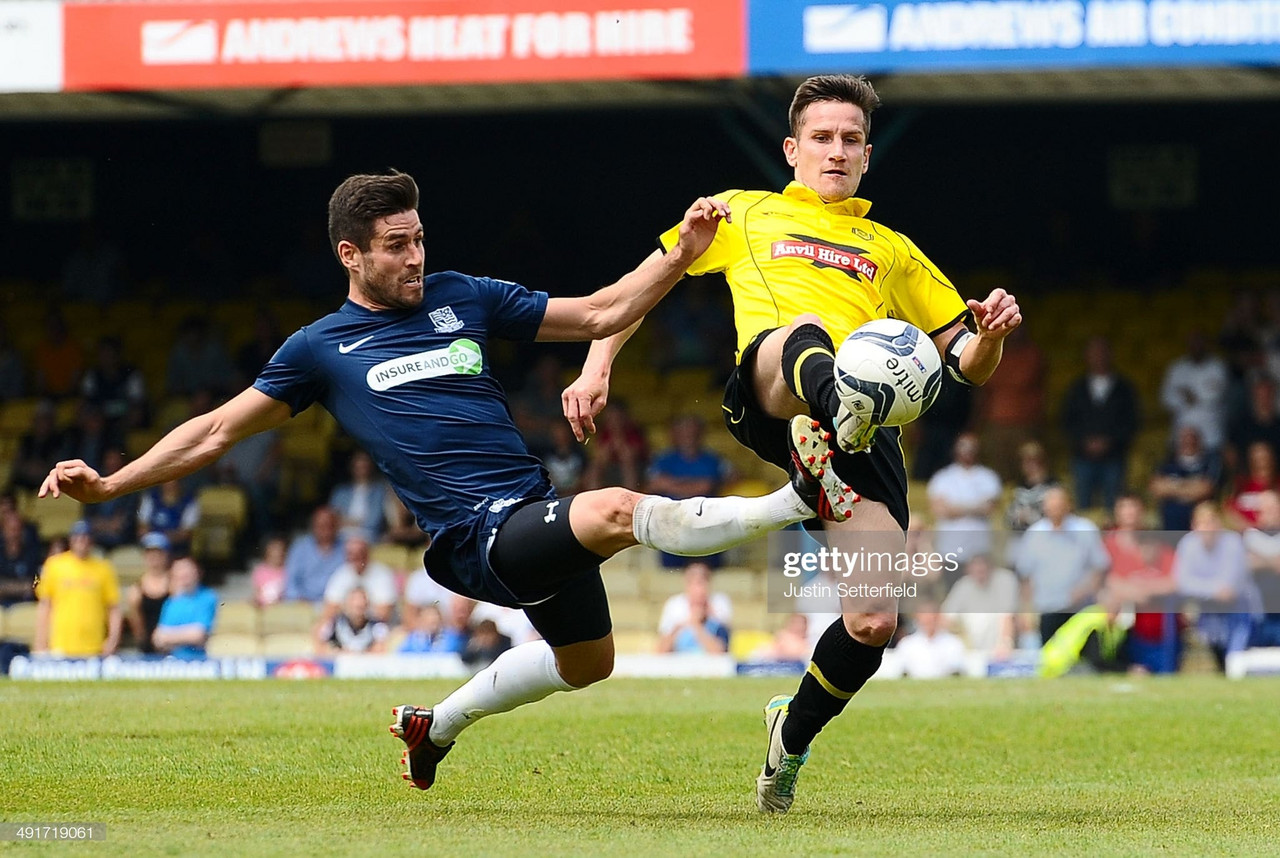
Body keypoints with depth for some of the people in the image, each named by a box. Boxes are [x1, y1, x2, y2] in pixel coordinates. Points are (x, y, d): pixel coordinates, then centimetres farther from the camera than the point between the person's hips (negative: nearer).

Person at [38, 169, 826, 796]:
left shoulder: (461, 299, 12)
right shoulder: (323, 349, 4)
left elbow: (600, 315, 15)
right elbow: (217, 432, 9)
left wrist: (683, 255, 4)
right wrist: (107, 485, 2)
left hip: (537, 514, 6)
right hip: (476, 538, -6)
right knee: (617, 510, -32)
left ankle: (439, 723, 37)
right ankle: (792, 504, -23)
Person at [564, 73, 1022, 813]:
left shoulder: (893, 253, 35)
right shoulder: (746, 215, 30)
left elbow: (970, 364, 30)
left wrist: (992, 333, 6)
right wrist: (596, 368, 11)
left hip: (870, 431, 3)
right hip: (764, 395, -3)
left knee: (875, 625, -11)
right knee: (806, 331, -41)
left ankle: (793, 735, 19)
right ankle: (830, 425, -78)